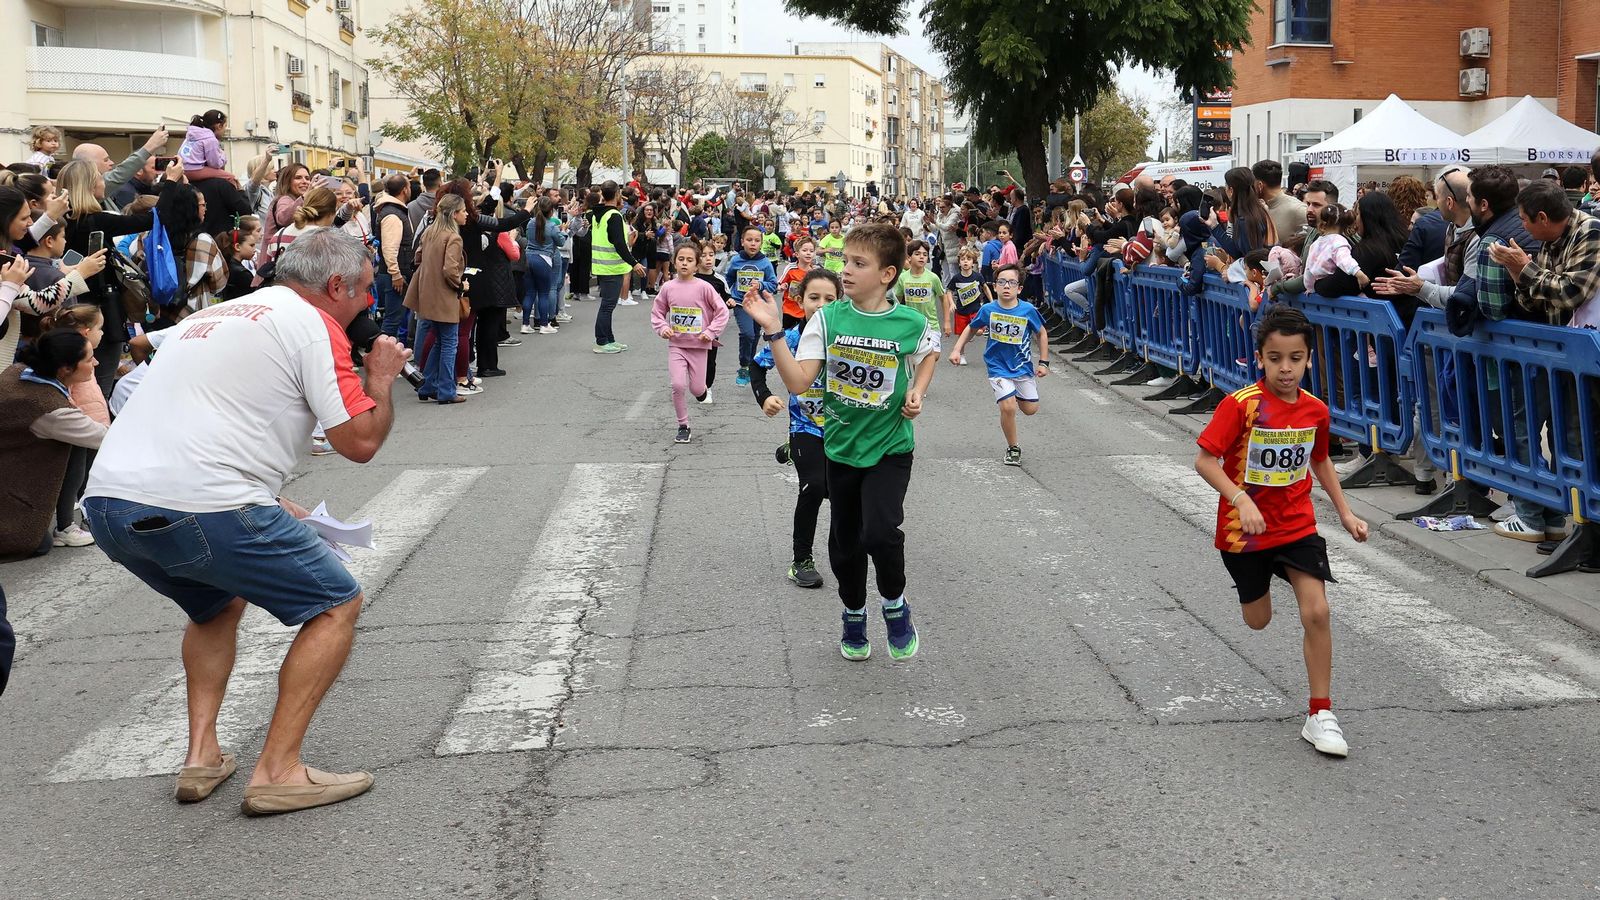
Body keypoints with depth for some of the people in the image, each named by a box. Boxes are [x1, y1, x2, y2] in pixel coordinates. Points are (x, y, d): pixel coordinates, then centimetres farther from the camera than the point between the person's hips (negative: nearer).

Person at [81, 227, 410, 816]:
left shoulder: (216, 316, 28)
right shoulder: (312, 323, 2)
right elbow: (360, 441, -3)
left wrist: (274, 508, 31)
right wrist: (380, 379, 16)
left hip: (106, 501, 8)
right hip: (195, 508, -8)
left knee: (218, 604, 34)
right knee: (337, 605, 7)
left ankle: (201, 755, 22)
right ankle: (277, 772, 2)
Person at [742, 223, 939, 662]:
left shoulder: (910, 322, -10)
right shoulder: (828, 318, -9)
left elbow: (930, 353, 14)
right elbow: (798, 382, -16)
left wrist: (917, 392, -2)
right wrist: (773, 331, -24)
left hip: (890, 448, -2)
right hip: (841, 446, 2)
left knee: (879, 531, -20)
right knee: (845, 540, 13)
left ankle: (895, 605, 9)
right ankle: (854, 615, 38)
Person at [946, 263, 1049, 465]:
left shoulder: (1028, 310, -15)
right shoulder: (988, 310, -13)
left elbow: (1042, 333, 2)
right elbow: (971, 328, 6)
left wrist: (1043, 362, 0)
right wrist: (957, 349, -3)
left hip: (1023, 365, 2)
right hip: (998, 367, -2)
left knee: (1030, 409, 10)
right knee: (1008, 407, -18)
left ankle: (1016, 395, 45)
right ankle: (1013, 448, 4)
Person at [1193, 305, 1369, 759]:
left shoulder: (1316, 410, -5)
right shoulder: (1241, 405, -19)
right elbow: (1204, 461, -19)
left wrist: (1346, 513, 11)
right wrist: (1241, 500, -31)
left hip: (1298, 526, 2)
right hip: (1244, 531, -2)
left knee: (1316, 613, -12)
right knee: (1258, 621, 14)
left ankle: (1320, 716, 0)